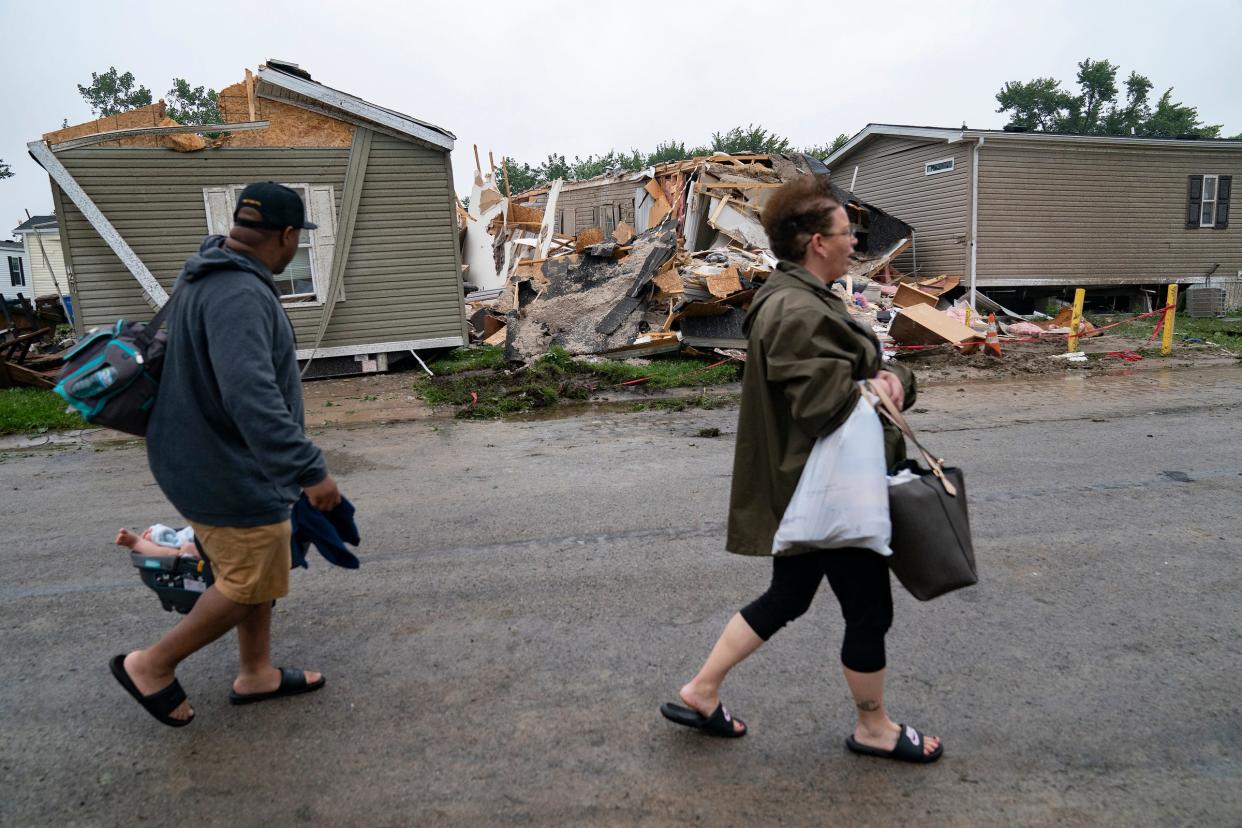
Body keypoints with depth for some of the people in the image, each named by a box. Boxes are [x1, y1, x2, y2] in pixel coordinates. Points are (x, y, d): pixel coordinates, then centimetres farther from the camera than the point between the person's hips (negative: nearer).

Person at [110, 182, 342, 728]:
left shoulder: (207, 276, 8)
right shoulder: (239, 295, -27)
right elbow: (252, 396, -39)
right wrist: (309, 470, -39)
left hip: (212, 456, 10)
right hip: (229, 472, -10)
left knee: (255, 576, 20)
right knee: (251, 586, 6)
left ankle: (256, 674, 34)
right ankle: (152, 666, 22)